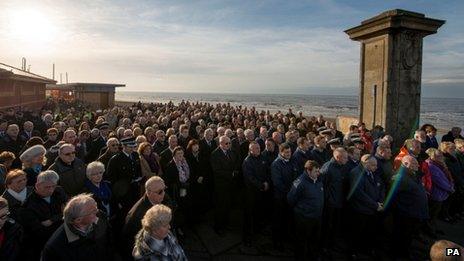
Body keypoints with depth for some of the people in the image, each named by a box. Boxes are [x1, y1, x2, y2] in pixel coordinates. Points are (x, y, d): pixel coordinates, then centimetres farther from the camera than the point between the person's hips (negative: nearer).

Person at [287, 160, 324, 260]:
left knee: (316, 241, 23)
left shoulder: (318, 181, 1)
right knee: (302, 241, 11)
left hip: (317, 217, 7)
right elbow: (290, 199, -15)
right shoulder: (300, 182, -23)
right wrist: (299, 209, -1)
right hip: (304, 218, -7)